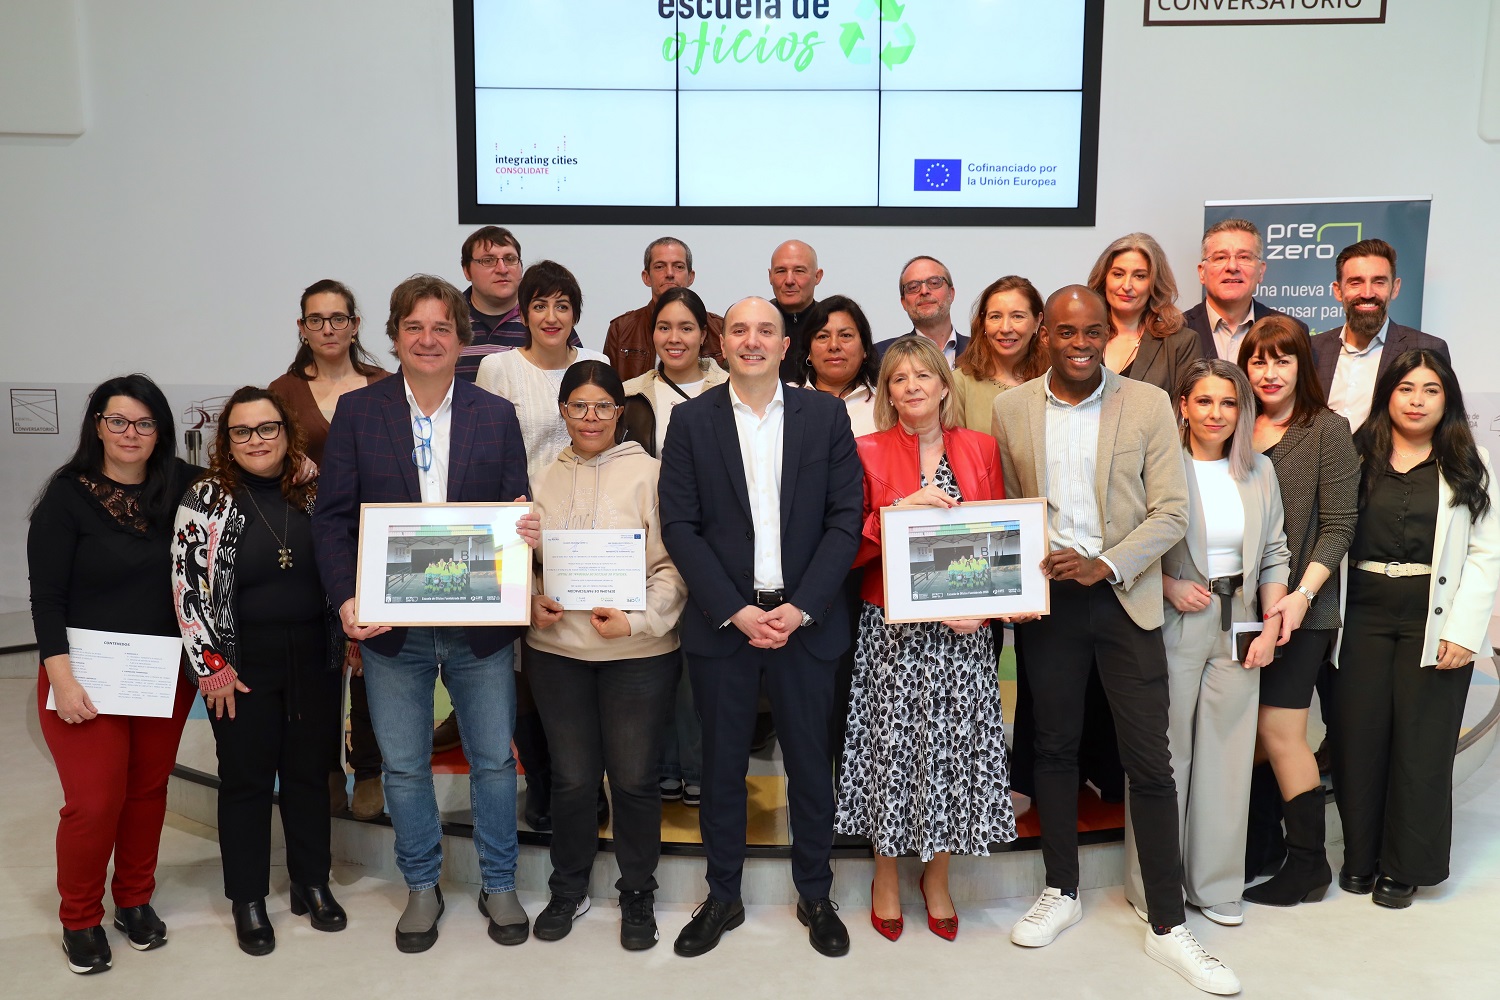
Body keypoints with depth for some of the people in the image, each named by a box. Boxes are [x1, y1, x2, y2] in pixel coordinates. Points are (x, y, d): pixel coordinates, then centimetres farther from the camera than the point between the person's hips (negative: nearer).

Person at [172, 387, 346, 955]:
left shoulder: (312, 496, 3)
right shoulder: (207, 499, -6)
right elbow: (188, 586, -7)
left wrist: (345, 643, 7)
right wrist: (211, 667, -10)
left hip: (315, 663, 3)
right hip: (241, 669, -3)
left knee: (310, 773, 12)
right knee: (246, 780, 8)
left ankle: (312, 884, 28)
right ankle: (247, 900, 22)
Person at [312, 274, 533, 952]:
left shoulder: (496, 415, 2)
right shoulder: (358, 411, 1)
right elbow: (332, 517, -2)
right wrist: (345, 599, -14)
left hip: (479, 624, 0)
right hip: (391, 624, 0)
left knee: (493, 759, 11)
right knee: (404, 766, 13)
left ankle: (498, 885, 30)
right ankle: (421, 887, 32)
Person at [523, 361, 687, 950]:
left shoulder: (648, 473, -4)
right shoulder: (543, 480, 8)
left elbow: (674, 565, -6)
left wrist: (636, 618, -18)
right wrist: (531, 603, -4)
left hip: (638, 652, -3)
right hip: (556, 649, 3)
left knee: (634, 778, 7)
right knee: (571, 777, 12)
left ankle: (638, 893, 27)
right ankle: (568, 889, 32)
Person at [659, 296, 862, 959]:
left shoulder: (825, 415, 3)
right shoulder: (692, 420, 2)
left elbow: (846, 518, -2)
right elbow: (678, 524, -3)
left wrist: (800, 608, -11)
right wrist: (734, 610, -11)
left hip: (806, 620, 0)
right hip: (721, 623, 0)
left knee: (810, 763, 10)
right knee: (722, 766, 10)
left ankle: (815, 896, 28)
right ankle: (722, 898, 27)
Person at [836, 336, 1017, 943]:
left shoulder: (980, 450, 7)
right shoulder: (868, 452, 0)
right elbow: (849, 547, -4)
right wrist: (902, 509, -18)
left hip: (963, 631, 2)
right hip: (891, 630, -2)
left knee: (956, 745, 6)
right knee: (894, 743, 3)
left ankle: (937, 875, 28)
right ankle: (886, 875, 25)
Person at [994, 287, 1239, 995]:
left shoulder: (1148, 405, -2)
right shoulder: (1011, 408, 3)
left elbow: (1170, 513, -4)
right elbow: (1002, 508, 9)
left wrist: (1106, 564, -17)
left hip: (1125, 598, -2)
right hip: (1046, 599, 2)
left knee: (1150, 763, 0)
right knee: (1054, 748, 13)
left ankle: (1167, 926, 13)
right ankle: (1061, 891, 31)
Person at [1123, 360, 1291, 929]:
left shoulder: (1259, 471, 8)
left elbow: (1275, 554, 10)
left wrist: (1272, 625, 2)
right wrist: (1169, 587, -16)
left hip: (1239, 628, 4)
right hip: (1172, 626, -4)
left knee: (1228, 754, 8)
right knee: (1164, 753, 3)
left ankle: (1215, 886, 23)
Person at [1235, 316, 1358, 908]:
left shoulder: (1327, 430, -4)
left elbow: (1337, 526, -8)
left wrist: (1301, 594, -18)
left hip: (1299, 609, -4)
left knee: (1279, 731, -2)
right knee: (1246, 731, 9)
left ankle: (1308, 863, 14)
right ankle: (1261, 844, 24)